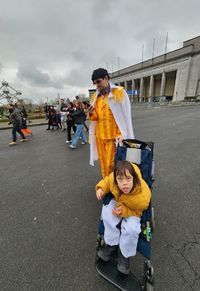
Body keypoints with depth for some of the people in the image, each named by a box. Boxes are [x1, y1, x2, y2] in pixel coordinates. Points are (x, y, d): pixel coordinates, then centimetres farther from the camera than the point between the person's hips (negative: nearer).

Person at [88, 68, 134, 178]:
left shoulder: (119, 92, -3)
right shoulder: (95, 96, 11)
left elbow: (125, 116, -5)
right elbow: (95, 118, 14)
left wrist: (121, 134, -12)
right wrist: (91, 113, -9)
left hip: (113, 136, -5)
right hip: (99, 136, 5)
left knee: (112, 165, -1)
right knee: (103, 164, 13)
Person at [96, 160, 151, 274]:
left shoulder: (143, 196, -40)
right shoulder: (113, 179, -34)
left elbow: (136, 211, -19)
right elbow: (107, 180, -8)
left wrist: (124, 212, -33)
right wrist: (101, 188, -25)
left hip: (133, 212, -3)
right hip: (117, 202, 3)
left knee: (131, 228, -25)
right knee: (107, 212, -21)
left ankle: (125, 254, 6)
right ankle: (113, 244, 0)